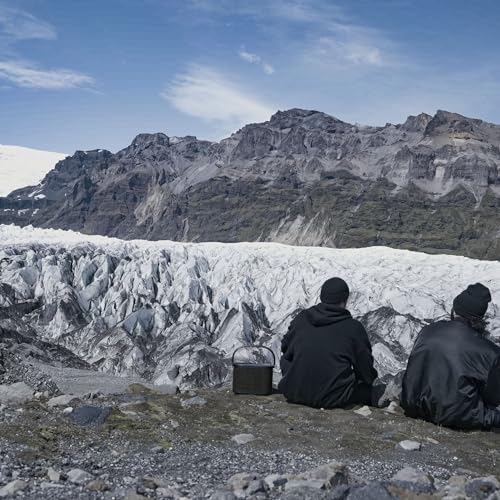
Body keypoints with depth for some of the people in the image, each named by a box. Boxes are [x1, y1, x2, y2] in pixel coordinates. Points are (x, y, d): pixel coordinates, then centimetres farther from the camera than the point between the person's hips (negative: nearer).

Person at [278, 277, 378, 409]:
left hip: (295, 394, 1)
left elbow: (285, 349, 19)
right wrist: (371, 380, 29)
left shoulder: (301, 318, 5)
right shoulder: (353, 327, -5)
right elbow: (366, 367, 6)